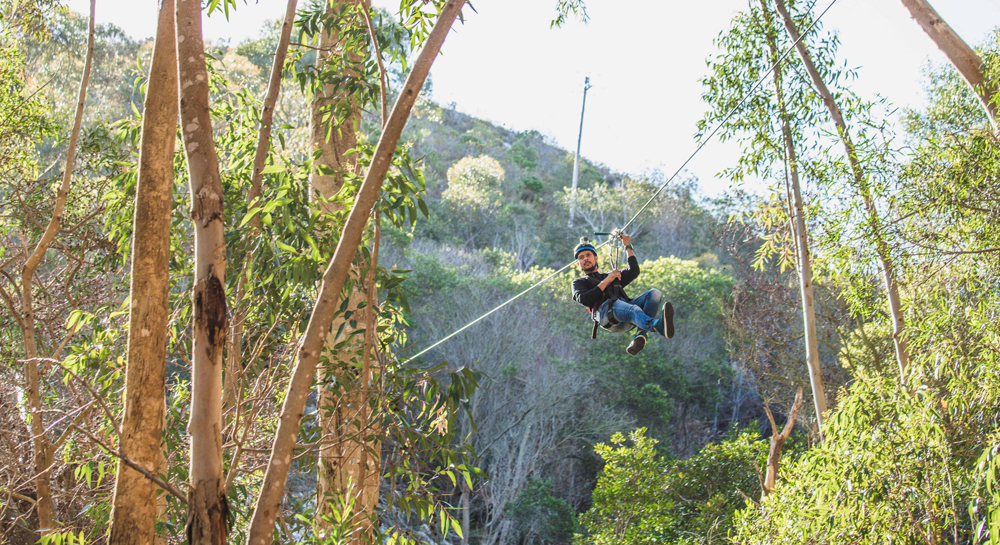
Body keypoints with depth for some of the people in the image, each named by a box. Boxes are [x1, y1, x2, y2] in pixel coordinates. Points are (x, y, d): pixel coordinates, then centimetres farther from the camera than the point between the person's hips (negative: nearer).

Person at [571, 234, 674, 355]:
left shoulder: (611, 275, 44)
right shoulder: (579, 282, 29)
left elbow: (634, 271, 33)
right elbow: (584, 300, 6)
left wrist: (628, 247, 35)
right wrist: (606, 281, 6)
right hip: (605, 310, -6)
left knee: (655, 293, -22)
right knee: (633, 310, -41)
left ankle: (640, 334, -45)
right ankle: (658, 325, -75)